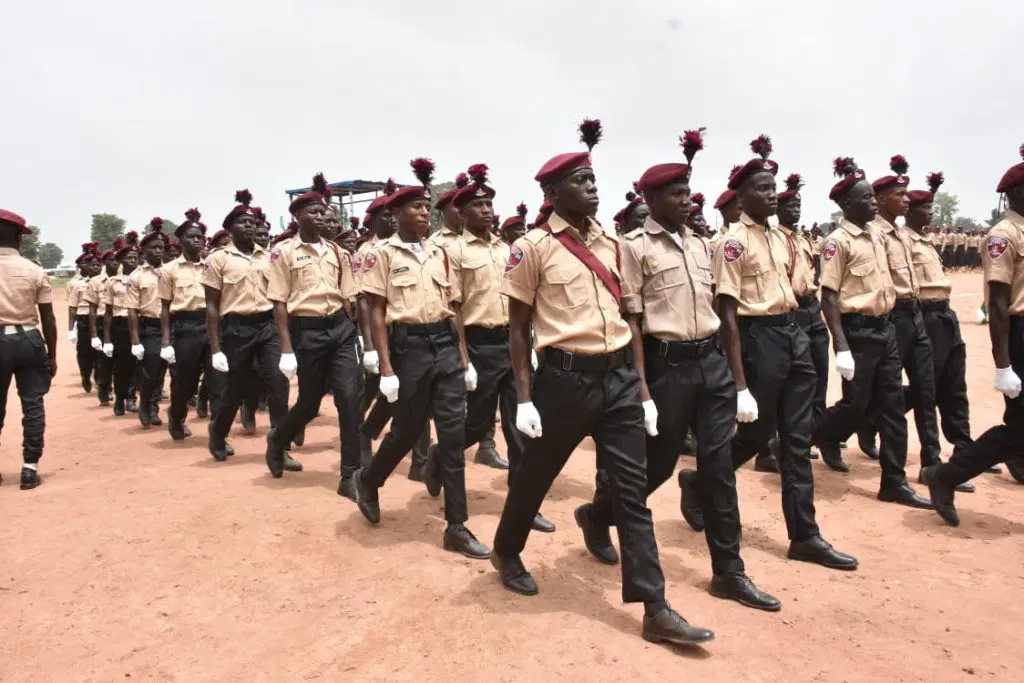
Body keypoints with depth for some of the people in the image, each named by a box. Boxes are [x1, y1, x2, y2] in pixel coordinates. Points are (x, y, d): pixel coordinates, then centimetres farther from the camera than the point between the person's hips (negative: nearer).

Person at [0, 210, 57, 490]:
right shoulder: (35, 272, -1)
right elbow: (48, 318, 1)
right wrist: (52, 355, 10)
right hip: (29, 340, 0)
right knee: (33, 405, 5)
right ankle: (30, 468, 6)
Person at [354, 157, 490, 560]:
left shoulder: (439, 253, 12)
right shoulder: (383, 253, -3)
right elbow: (377, 312, -6)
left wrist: (464, 357, 11)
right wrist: (386, 368, -13)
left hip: (446, 344, 5)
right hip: (409, 346, -5)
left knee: (453, 433, 1)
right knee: (407, 430, 6)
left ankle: (457, 527, 9)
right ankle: (368, 481, 39)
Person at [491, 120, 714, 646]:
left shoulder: (611, 242, 11)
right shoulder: (533, 247, -6)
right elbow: (518, 327, -4)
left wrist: (635, 376, 16)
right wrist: (524, 397, -9)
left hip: (619, 374, 5)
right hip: (565, 376, -4)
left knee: (632, 489, 4)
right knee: (536, 474, 14)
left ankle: (656, 610, 11)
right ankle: (506, 553, 42)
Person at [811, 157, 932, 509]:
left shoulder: (877, 237, 12)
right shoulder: (838, 241, -12)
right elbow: (829, 297, -17)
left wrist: (887, 322, 17)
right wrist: (842, 348, -22)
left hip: (885, 328, 8)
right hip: (858, 331, -8)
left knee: (893, 406, 7)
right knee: (857, 404, 0)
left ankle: (895, 482, 15)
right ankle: (823, 433, 33)